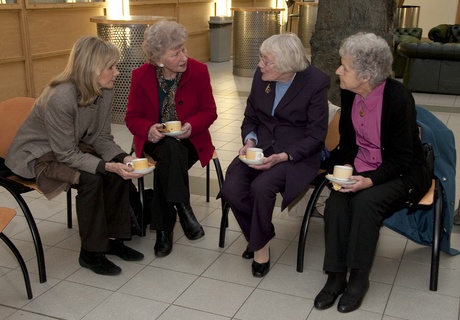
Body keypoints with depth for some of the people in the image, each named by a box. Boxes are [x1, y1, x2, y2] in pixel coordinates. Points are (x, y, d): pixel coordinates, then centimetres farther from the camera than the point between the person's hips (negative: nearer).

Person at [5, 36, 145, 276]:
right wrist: (107, 166, -36)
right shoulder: (60, 98, -33)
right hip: (36, 156, -7)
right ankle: (91, 253, -12)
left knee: (120, 171, -15)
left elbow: (102, 138, -3)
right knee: (91, 179, -29)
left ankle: (113, 238, 1)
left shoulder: (104, 92, -11)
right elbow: (66, 155, -27)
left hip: (72, 148, 7)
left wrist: (123, 158, -21)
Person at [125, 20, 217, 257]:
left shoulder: (198, 71, -9)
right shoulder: (141, 76, -8)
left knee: (167, 166, -30)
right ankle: (183, 210, -32)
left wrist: (191, 126, -23)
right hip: (155, 140, 0)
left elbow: (209, 111, -2)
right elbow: (132, 117, -1)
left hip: (190, 139, 0)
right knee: (171, 150, -35)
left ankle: (164, 230, -17)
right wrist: (149, 130, -24)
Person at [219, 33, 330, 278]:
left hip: (297, 154, -5)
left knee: (261, 187, -31)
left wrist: (282, 157, -23)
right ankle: (262, 233, 8)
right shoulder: (261, 76, 0)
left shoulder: (316, 83, -13)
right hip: (260, 147, 5)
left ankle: (260, 244, -3)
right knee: (230, 189, -20)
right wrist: (249, 141, -9)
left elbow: (315, 136, -10)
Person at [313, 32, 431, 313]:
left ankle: (359, 278, -14)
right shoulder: (349, 94, -4)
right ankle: (336, 276, -13)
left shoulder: (399, 97, -22)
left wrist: (370, 181, -29)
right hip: (360, 165, 5)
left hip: (401, 172, -5)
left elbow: (401, 157, -17)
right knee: (335, 203, -23)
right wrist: (345, 166, -10)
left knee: (365, 202, -31)